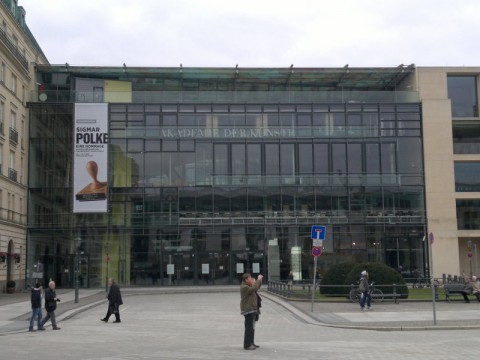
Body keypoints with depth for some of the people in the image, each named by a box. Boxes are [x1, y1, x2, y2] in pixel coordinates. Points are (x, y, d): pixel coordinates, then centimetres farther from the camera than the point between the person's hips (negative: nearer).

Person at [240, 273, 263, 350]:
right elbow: (254, 288, -30)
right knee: (249, 327, -12)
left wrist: (260, 280, 13)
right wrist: (258, 280, -21)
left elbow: (256, 288, 27)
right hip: (248, 310, -11)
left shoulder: (248, 286, 15)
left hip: (252, 310, 11)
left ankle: (251, 343, 25)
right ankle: (247, 345, -11)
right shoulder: (244, 287, -17)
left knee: (252, 327, 17)